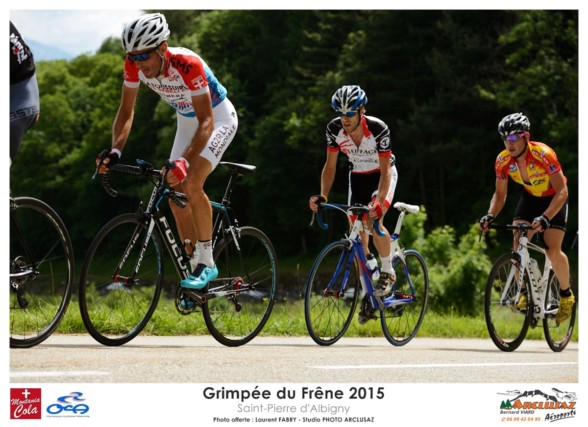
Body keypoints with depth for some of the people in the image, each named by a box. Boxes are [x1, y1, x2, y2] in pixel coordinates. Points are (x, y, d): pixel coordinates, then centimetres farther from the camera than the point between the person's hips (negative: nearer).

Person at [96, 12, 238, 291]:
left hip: (218, 119, -7)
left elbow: (207, 123, -37)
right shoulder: (135, 65, -21)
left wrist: (184, 162, -51)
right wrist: (115, 151, -28)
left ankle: (207, 263, -14)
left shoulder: (187, 65, -37)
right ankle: (195, 267, 14)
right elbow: (126, 112, -11)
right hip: (186, 120, 7)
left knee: (191, 184, -26)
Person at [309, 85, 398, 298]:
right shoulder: (334, 129, -22)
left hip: (382, 175, -4)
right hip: (357, 176, 4)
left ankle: (387, 273, -8)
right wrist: (322, 195, -25)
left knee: (374, 221, -28)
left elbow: (385, 170, -31)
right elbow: (330, 165, -11)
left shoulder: (378, 129, -33)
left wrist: (379, 201, -45)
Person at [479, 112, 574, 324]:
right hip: (530, 196, 4)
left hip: (553, 199, -4)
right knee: (518, 243, -16)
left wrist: (545, 218, -48)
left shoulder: (543, 154, -34)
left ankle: (566, 295, 6)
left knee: (552, 250, -17)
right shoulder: (503, 161, -19)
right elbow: (500, 194, -7)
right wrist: (490, 215, -27)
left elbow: (562, 191, -34)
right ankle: (524, 292, -1)